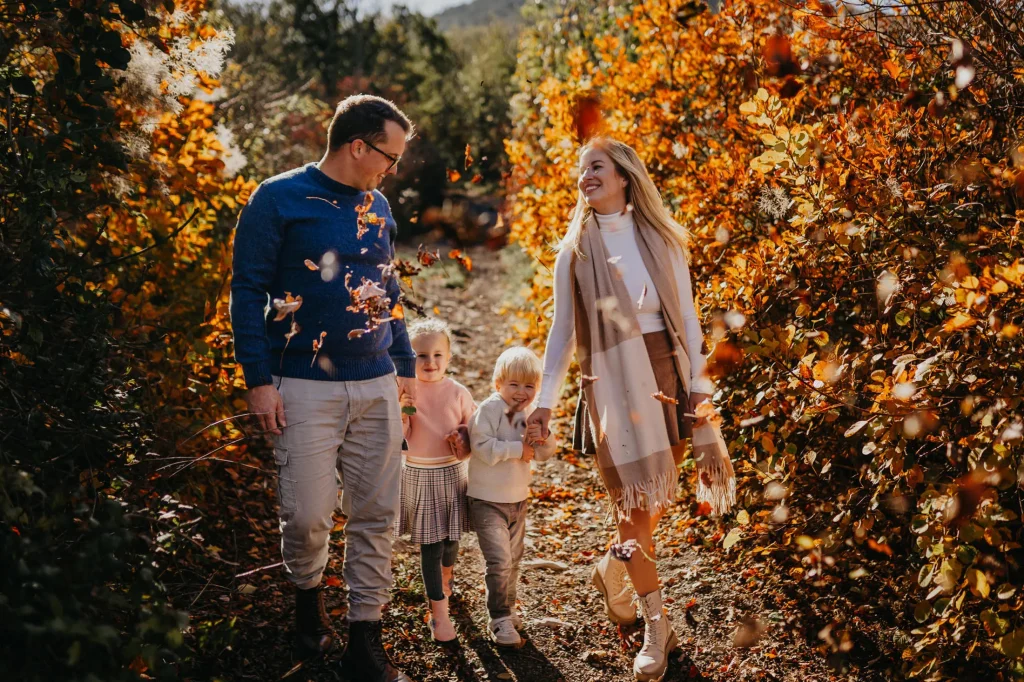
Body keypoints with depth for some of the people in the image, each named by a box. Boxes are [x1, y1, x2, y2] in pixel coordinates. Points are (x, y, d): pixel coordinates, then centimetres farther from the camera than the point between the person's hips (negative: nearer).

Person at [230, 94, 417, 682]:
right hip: (306, 388, -5)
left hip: (376, 387, 5)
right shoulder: (280, 199, -5)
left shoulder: (377, 206, 13)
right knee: (308, 515, -5)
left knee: (376, 515, 4)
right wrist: (259, 379, -10)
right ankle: (309, 598, 28)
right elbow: (249, 290, -5)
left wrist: (406, 367, 17)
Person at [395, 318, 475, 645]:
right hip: (419, 475, -2)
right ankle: (439, 613, 7)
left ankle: (446, 575, 50)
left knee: (450, 538, 16)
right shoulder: (406, 392, -8)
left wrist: (465, 445, -14)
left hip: (452, 474, 2)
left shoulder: (458, 393, -5)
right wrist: (402, 411, -26)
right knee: (430, 546, -1)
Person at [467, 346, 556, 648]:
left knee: (513, 559, 19)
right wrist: (519, 448, -21)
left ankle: (508, 608, 35)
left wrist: (542, 439, -20)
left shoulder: (531, 414, 2)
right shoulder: (488, 409, -18)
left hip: (518, 499, 7)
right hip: (487, 501, -7)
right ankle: (500, 619, -2)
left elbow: (545, 454, 2)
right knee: (499, 560, -12)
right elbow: (483, 447, -26)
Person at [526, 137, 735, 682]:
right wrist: (545, 399, 3)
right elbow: (562, 328, 7)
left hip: (667, 372, 2)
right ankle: (656, 626, 8)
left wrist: (698, 382, 0)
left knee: (658, 498, 4)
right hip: (611, 381, -2)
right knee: (634, 503, -4)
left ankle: (612, 572, 33)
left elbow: (686, 316, 7)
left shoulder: (663, 239, 6)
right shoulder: (575, 250, 5)